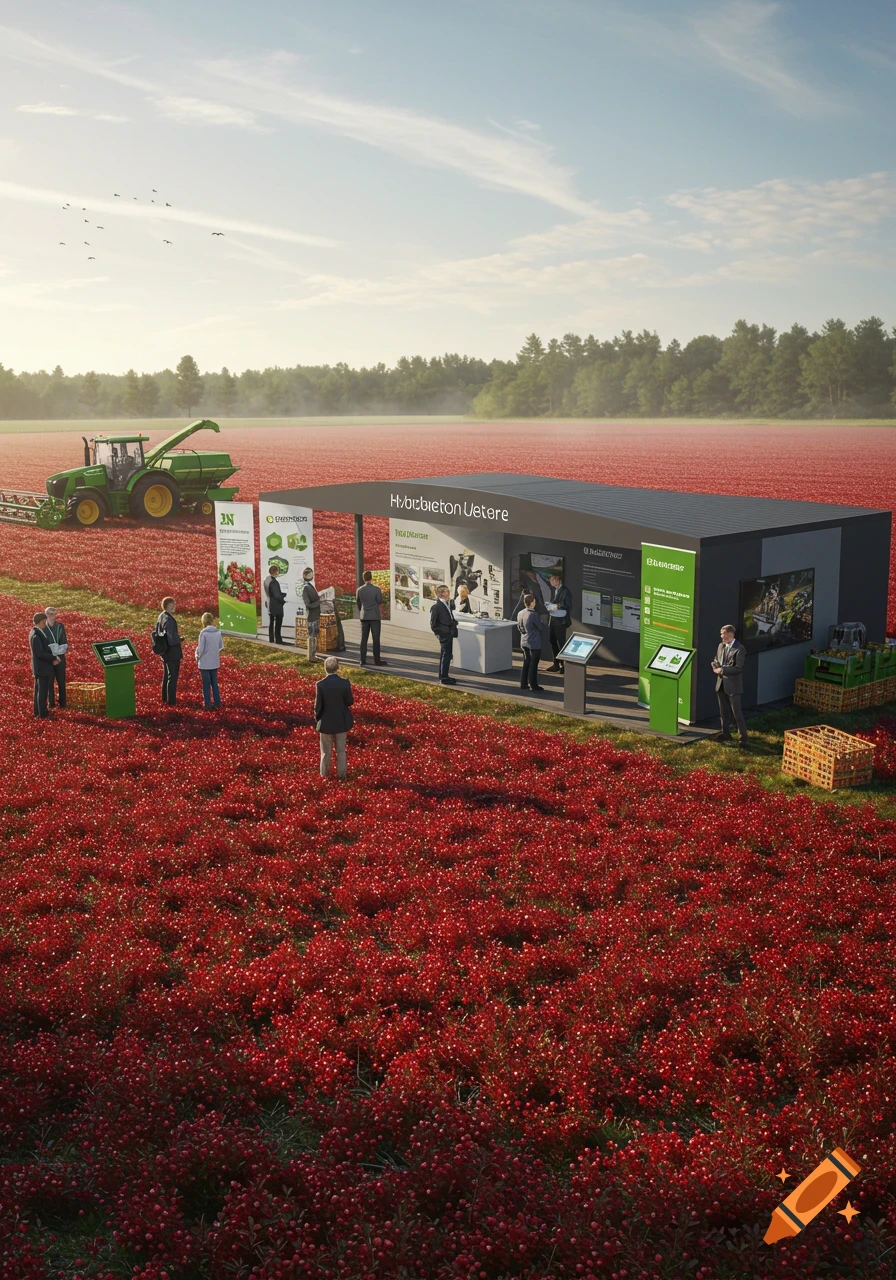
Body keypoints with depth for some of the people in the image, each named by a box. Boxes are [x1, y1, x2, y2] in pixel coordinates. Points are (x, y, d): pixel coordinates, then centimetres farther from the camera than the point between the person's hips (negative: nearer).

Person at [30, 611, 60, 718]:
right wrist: (53, 658, -16)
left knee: (39, 690, 19)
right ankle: (42, 714, 6)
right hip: (42, 668, -10)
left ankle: (38, 711, 30)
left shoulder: (37, 632, 7)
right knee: (42, 691, -1)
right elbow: (40, 653, -25)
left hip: (41, 667, 10)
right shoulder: (36, 636, -23)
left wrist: (53, 656, 2)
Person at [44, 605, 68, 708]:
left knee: (61, 681, 5)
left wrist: (59, 650, -12)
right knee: (50, 681, 4)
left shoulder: (60, 626, 2)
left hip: (60, 657, 2)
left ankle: (62, 703, 13)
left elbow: (64, 643, 2)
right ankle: (51, 702, 13)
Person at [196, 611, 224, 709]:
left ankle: (207, 704, 8)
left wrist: (197, 657, 2)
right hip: (215, 662, 5)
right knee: (214, 682, 16)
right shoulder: (218, 632, -2)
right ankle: (217, 702, 19)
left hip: (205, 662, -5)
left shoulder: (203, 633, -18)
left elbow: (200, 648, -15)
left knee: (206, 684, 4)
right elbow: (221, 646, 8)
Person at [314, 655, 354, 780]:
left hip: (326, 722, -1)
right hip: (341, 721, 1)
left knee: (326, 751, 15)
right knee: (341, 750, 16)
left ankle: (324, 773, 26)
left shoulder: (321, 684, -19)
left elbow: (318, 705, -12)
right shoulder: (345, 683, -16)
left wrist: (317, 718, 5)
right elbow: (350, 702, -7)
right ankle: (341, 773, 23)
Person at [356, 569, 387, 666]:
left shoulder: (359, 590, 0)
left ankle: (363, 660, 6)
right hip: (375, 616, -3)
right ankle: (377, 660, 5)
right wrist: (381, 614, 12)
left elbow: (358, 604, 10)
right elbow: (380, 604, -6)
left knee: (364, 639, 7)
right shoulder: (376, 589, -10)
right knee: (376, 639, 2)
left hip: (364, 617, 3)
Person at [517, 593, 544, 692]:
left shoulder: (520, 613, -1)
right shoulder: (534, 614, -23)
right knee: (533, 665, 3)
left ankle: (523, 683, 22)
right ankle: (534, 686, 10)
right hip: (534, 643, -7)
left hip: (524, 642, 7)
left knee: (526, 663, 17)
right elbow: (540, 627, -10)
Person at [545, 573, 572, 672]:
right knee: (553, 641, 12)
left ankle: (564, 665, 5)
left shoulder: (566, 591, -13)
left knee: (561, 642, -4)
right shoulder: (553, 589, 10)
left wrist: (558, 606, -21)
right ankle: (556, 664, 21)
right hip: (553, 619, 8)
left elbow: (569, 607, -13)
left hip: (561, 620, -8)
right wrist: (550, 606, -1)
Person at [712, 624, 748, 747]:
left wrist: (722, 670, -20)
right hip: (721, 684, 7)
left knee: (737, 713, -6)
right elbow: (716, 659, 21)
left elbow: (739, 668, -18)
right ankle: (726, 734, 29)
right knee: (723, 711, 16)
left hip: (733, 685, -7)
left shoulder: (739, 649, -15)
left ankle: (743, 738, -1)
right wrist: (715, 664, -3)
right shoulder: (721, 646, 8)